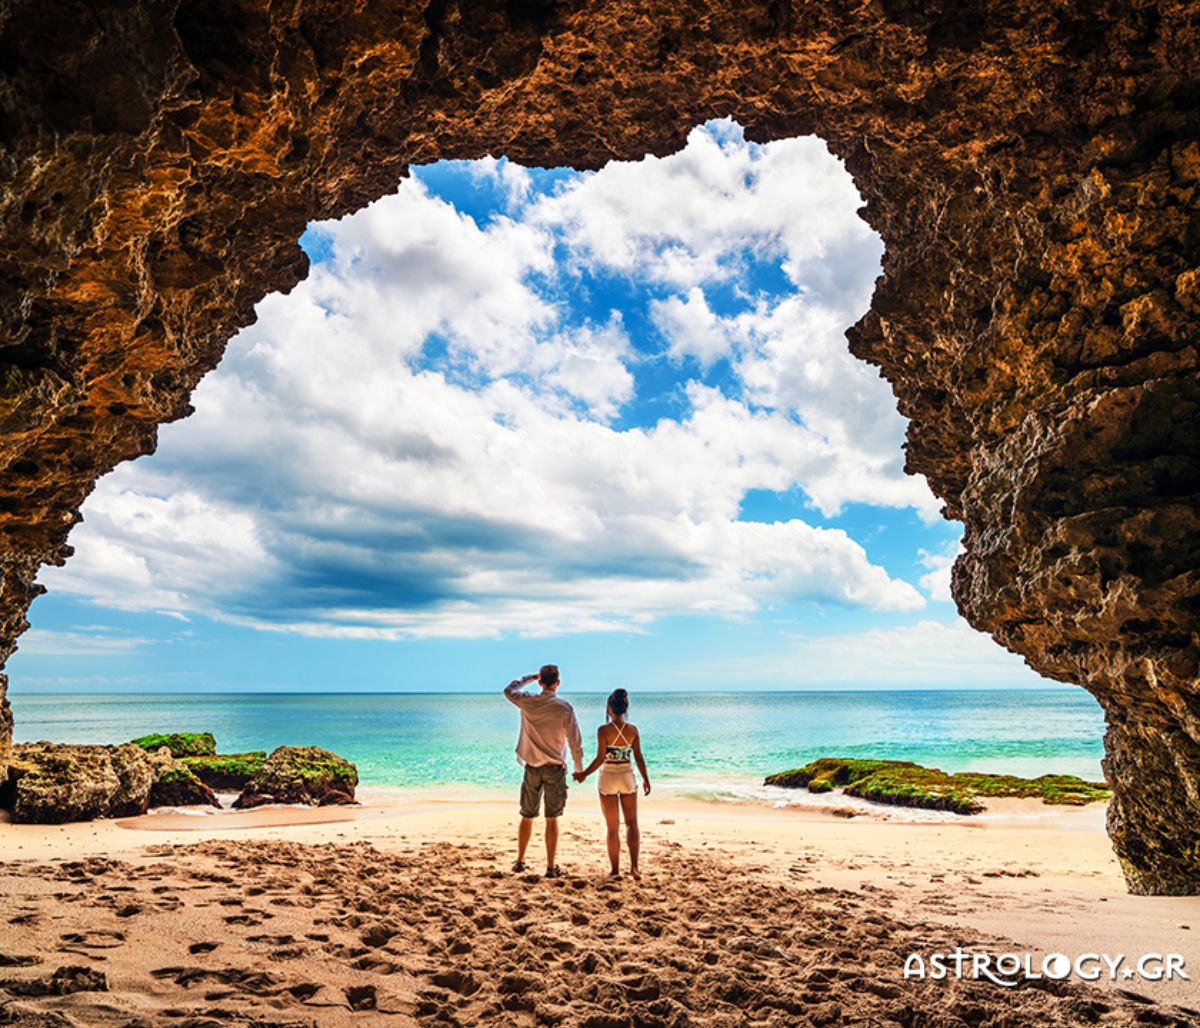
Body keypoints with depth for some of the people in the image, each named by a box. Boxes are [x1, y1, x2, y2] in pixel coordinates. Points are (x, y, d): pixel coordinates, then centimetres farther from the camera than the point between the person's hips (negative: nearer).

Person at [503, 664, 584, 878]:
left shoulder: (527, 702, -4)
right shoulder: (564, 708, -11)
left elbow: (509, 690, 18)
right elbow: (575, 741, -7)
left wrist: (530, 677, 22)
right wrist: (579, 768, 4)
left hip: (532, 767, 3)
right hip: (555, 768, -2)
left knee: (527, 817, 15)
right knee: (552, 819, 3)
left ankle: (520, 861, 26)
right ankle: (551, 867, 7)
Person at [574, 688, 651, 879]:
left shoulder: (603, 729, -13)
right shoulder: (633, 730, -4)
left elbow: (600, 758, -15)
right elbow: (638, 757, 0)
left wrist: (584, 774, -3)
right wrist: (646, 779, 11)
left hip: (608, 777, -2)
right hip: (627, 777, 2)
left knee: (613, 827, 10)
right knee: (632, 823, 15)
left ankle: (615, 869, 14)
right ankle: (634, 866, 4)